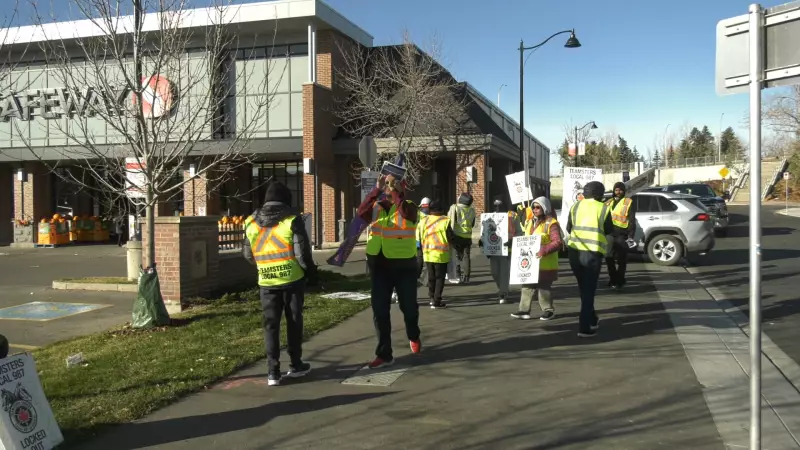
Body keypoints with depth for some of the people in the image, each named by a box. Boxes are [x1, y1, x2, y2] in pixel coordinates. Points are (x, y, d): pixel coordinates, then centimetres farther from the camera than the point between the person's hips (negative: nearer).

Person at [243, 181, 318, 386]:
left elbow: (248, 254, 11)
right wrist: (311, 271, 4)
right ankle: (296, 365, 20)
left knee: (271, 324, 7)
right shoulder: (291, 219, -10)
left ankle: (273, 371, 5)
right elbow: (302, 252, -10)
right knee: (294, 321, 11)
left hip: (266, 282, 3)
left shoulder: (251, 221, 3)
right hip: (292, 279, -2)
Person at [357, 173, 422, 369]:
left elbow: (406, 213, -27)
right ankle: (384, 353, 10)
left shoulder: (409, 206, -3)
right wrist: (377, 189, -20)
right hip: (380, 265, 3)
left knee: (409, 306, 12)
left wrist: (396, 191, -22)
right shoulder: (376, 207, 5)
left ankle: (413, 337, 42)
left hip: (404, 265, -2)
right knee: (380, 311, 2)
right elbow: (361, 212, -16)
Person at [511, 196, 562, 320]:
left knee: (544, 287, 1)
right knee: (527, 286, 7)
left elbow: (557, 243, -19)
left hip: (545, 263, -7)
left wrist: (544, 250, -30)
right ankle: (524, 310, 13)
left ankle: (548, 310, 16)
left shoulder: (551, 223, -11)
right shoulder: (530, 222, 15)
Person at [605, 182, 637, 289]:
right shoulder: (609, 202, 16)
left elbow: (632, 220, -5)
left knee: (621, 259, -2)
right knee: (609, 257, 7)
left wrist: (631, 236, -13)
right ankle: (613, 278, 21)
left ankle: (619, 280, 8)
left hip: (622, 235, -5)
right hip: (610, 234, 5)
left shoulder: (629, 202, 0)